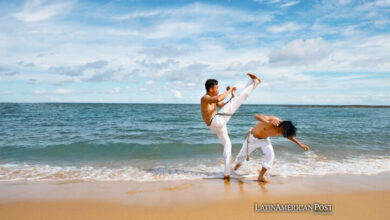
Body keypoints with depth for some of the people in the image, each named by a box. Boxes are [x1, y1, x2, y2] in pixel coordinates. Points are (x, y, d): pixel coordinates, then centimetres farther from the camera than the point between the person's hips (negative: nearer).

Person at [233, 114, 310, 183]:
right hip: (252, 137, -4)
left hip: (264, 139, 4)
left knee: (270, 154, -19)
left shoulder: (284, 128, -19)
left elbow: (290, 136, 5)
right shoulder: (273, 120, -37)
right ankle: (235, 169, 42)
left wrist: (300, 144, 10)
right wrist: (268, 122, -63)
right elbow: (256, 116, -48)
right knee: (243, 154, 11)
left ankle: (261, 176, -7)